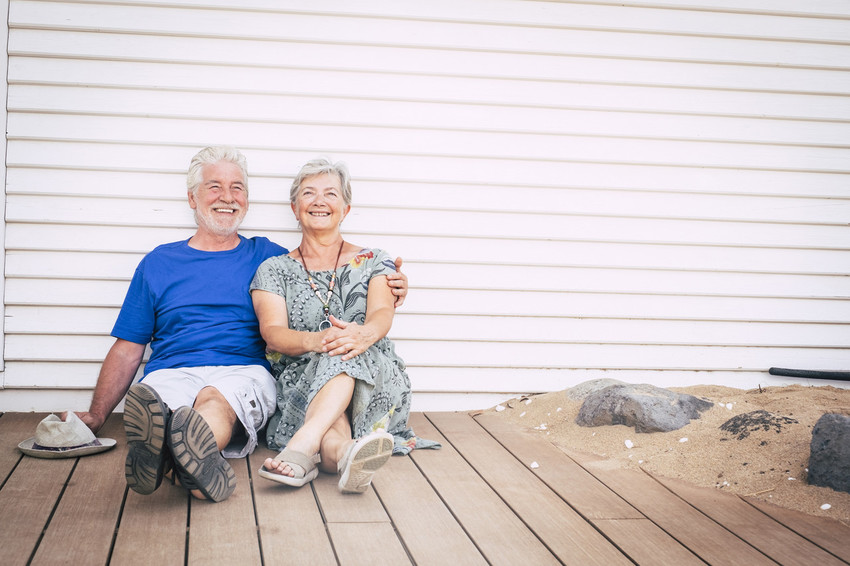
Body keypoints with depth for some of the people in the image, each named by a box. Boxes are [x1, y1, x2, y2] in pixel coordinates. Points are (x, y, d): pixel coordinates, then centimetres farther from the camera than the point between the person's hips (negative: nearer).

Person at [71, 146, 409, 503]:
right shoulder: (158, 263, 20)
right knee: (151, 402, -37)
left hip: (245, 372, -1)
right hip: (170, 374, 1)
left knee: (218, 399, -39)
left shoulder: (268, 256, 20)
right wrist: (95, 416, 8)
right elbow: (128, 350, 18)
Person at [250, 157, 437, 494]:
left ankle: (303, 444, -57)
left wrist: (363, 334, -34)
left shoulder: (373, 263, 15)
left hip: (373, 381, 1)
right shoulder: (273, 270, 14)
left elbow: (382, 313, -5)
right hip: (300, 384, 0)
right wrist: (316, 341, -28)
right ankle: (344, 453, -71)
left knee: (345, 351, -36)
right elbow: (273, 333, -3)